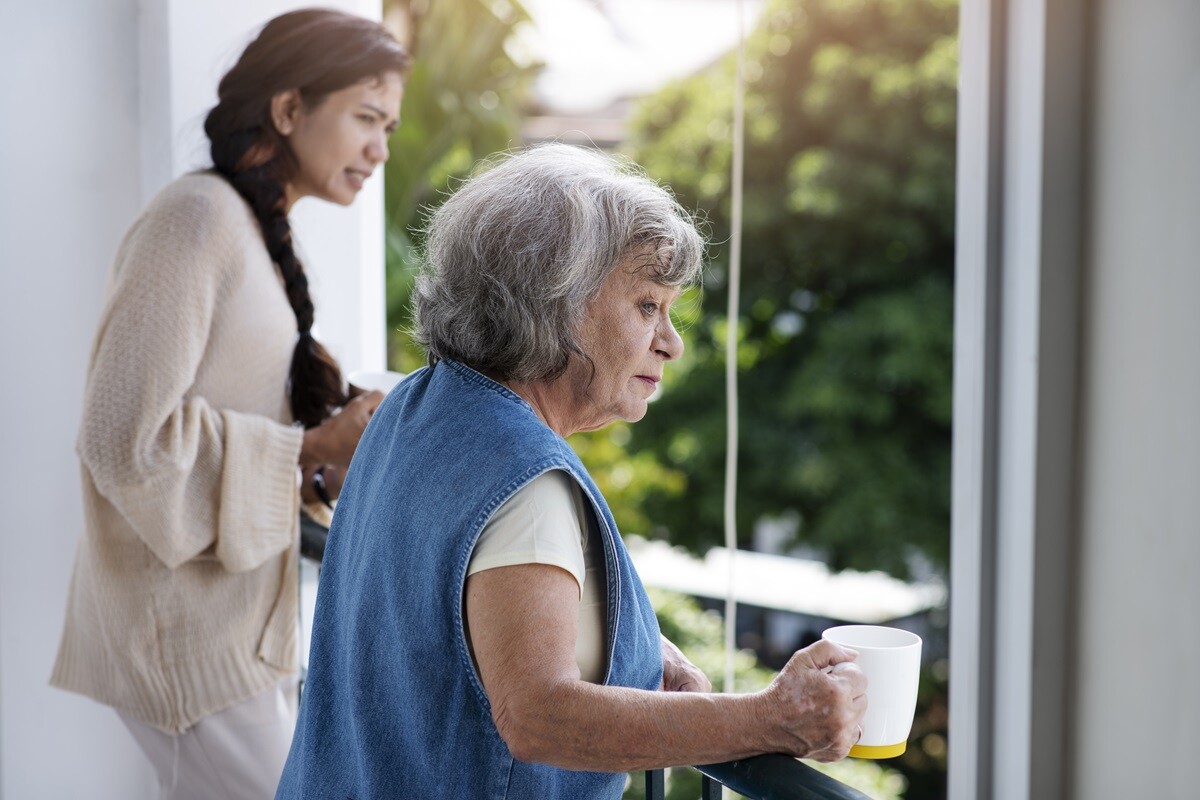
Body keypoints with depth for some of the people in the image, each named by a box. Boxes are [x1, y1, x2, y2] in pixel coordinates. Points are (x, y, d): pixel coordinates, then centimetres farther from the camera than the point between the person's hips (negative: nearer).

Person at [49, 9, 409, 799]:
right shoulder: (199, 216, -15)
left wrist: (342, 436, 2)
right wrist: (313, 449, -17)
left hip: (240, 618, 9)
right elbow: (125, 436, -22)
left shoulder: (259, 233, 14)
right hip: (186, 626, -9)